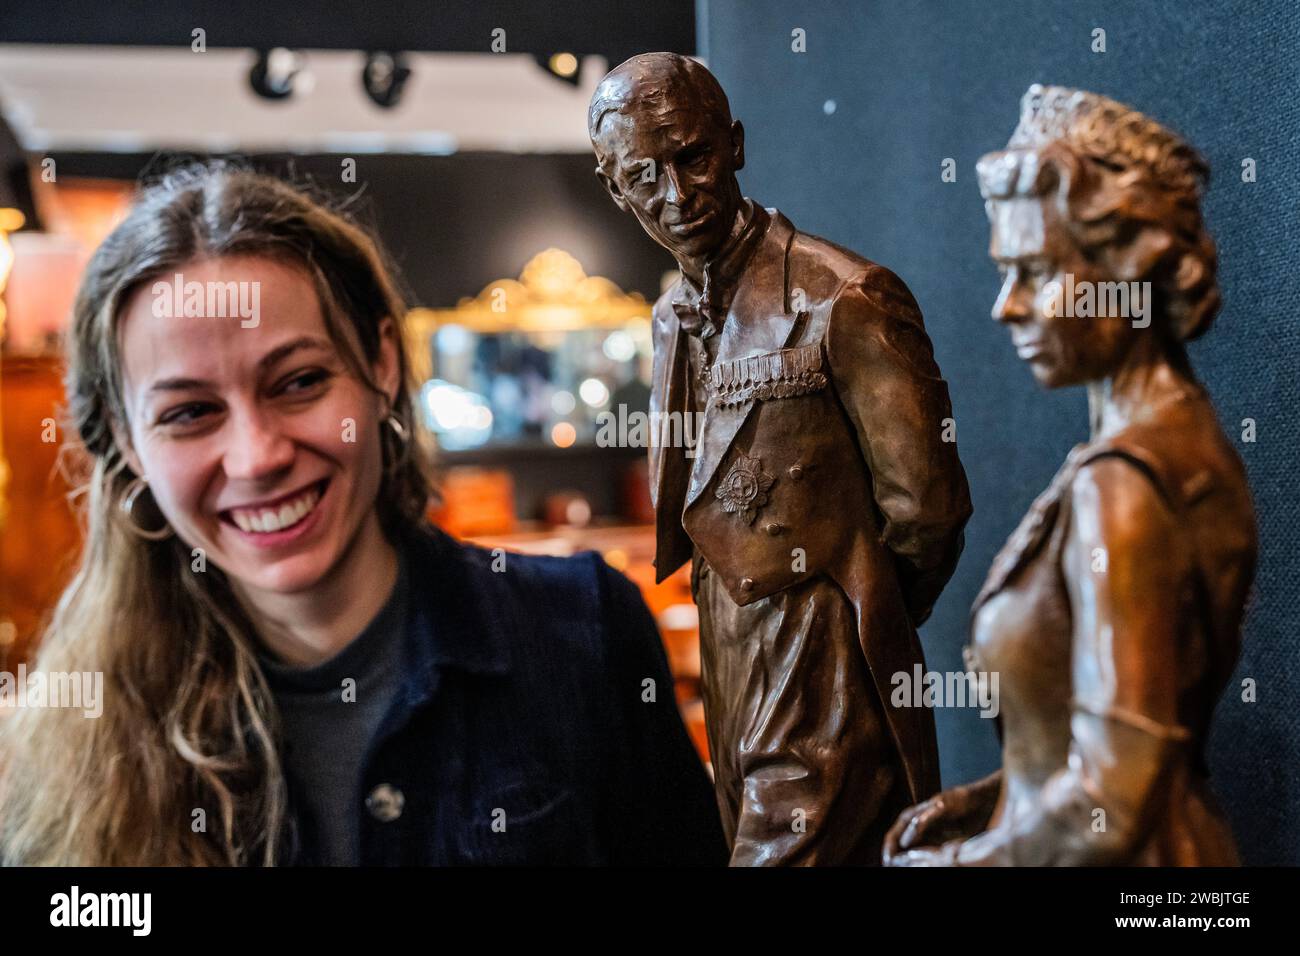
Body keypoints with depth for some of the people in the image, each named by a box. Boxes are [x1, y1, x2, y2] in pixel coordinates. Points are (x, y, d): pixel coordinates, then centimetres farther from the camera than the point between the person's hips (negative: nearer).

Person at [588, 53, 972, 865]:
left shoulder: (842, 299, -14)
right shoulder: (674, 316, 11)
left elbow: (927, 508, -12)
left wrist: (845, 626, 2)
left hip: (822, 677, -7)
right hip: (730, 675, 8)